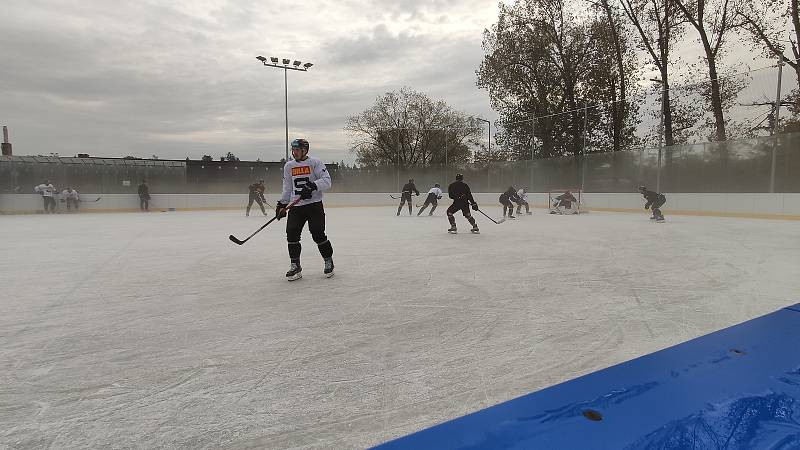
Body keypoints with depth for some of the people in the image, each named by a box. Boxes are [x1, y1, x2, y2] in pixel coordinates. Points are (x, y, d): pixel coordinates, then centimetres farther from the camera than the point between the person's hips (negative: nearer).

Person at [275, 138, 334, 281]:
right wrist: (282, 204, 15)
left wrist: (312, 186, -27)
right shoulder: (288, 166, 12)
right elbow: (287, 188, 20)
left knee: (318, 234, -6)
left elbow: (326, 180, -13)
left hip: (314, 205, -5)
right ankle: (295, 266, 7)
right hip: (296, 206, 5)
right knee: (292, 234, -4)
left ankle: (328, 262, 14)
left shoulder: (315, 163, -5)